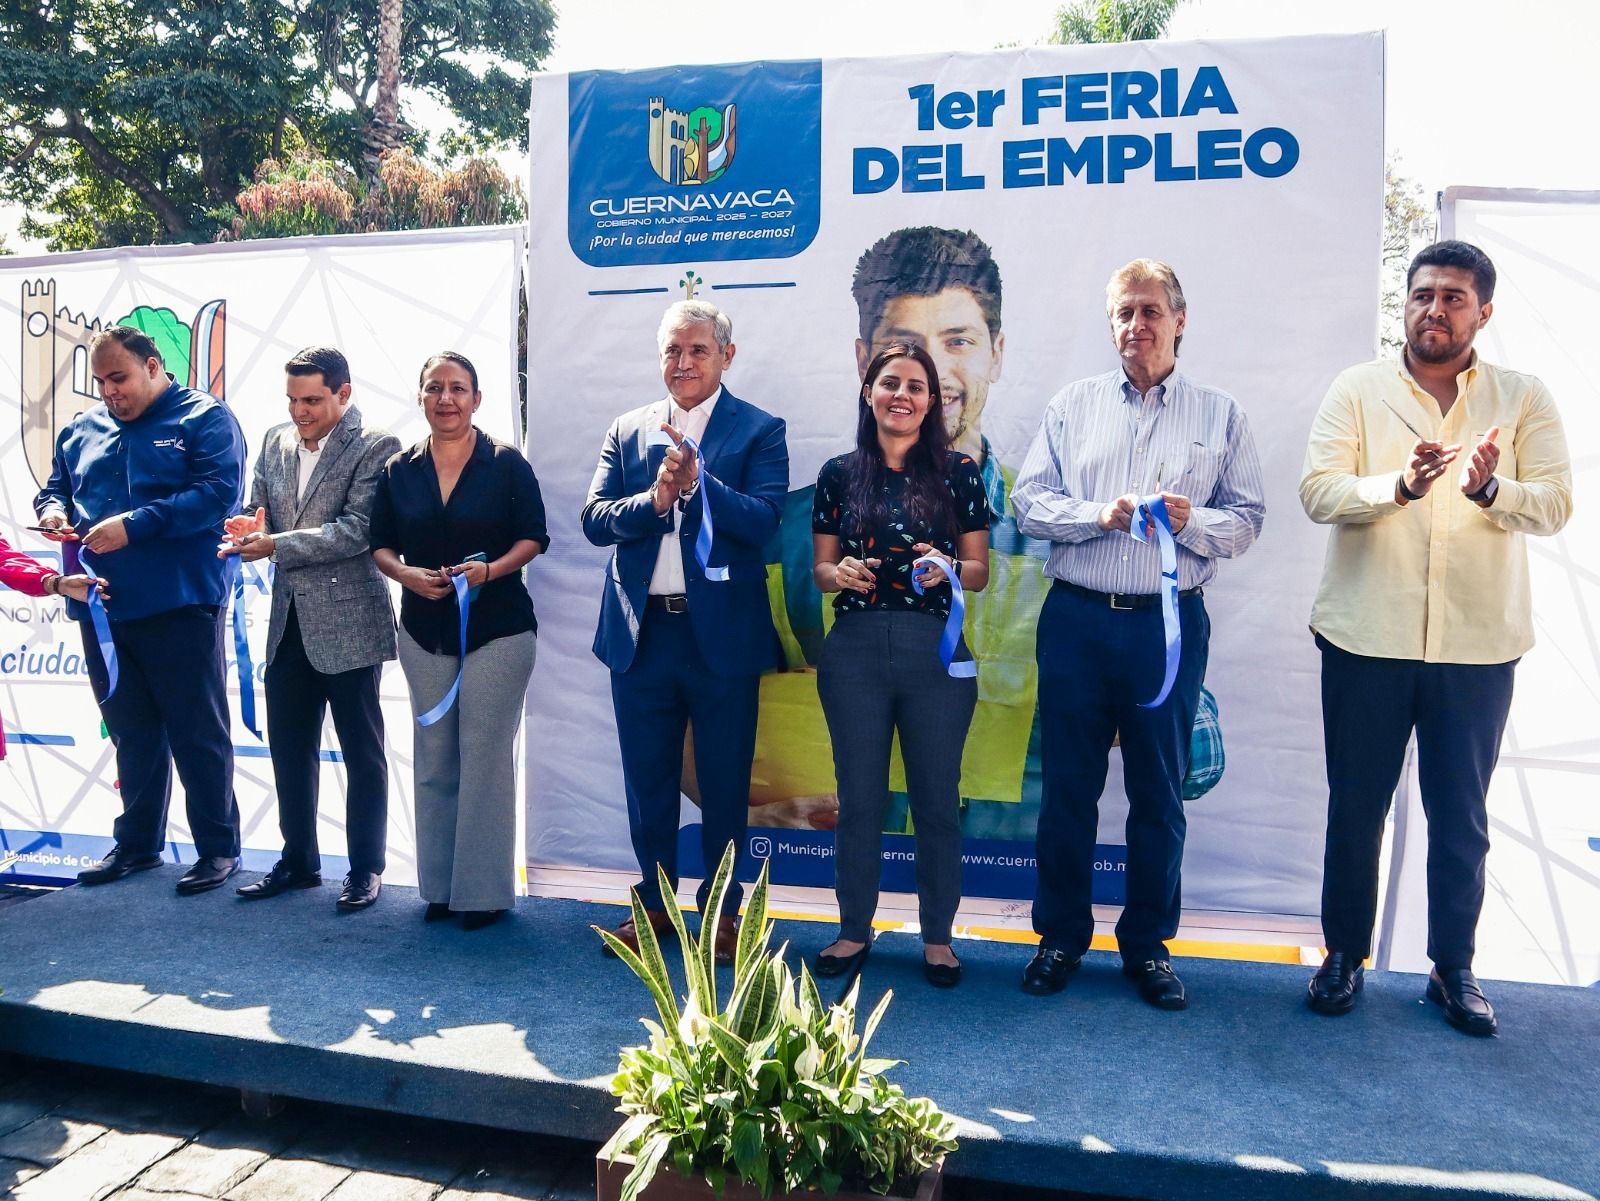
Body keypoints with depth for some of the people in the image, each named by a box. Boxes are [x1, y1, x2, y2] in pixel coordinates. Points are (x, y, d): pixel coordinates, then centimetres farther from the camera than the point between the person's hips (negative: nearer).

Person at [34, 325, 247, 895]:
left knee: (197, 732, 1)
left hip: (178, 606, -6)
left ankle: (218, 849, 11)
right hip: (100, 609, 6)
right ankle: (137, 843, 28)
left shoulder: (205, 418, -4)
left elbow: (219, 492, -16)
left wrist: (135, 524, -22)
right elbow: (54, 487, 22)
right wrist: (53, 511, -2)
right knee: (131, 732, 16)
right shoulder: (82, 429, 16)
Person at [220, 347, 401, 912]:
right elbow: (258, 509, 13)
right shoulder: (275, 441, 10)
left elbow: (359, 529, -19)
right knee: (288, 745, 14)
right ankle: (298, 860, 30)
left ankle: (366, 869, 17)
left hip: (348, 622, -6)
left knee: (362, 752, 5)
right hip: (288, 621, 7)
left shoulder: (375, 447, -10)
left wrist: (276, 545, -22)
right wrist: (249, 528, -10)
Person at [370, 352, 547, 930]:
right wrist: (406, 573, -11)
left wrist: (490, 569, -20)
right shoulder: (399, 470, 7)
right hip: (424, 632, 4)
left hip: (498, 628, -4)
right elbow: (380, 544, 9)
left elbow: (533, 537, -3)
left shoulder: (507, 463, -3)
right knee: (434, 757, 10)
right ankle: (438, 884, 21)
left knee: (484, 753, -4)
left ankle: (484, 890, 7)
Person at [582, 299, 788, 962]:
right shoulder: (627, 430, 9)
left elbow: (764, 522, -14)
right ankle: (654, 900, 31)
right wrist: (654, 499, -18)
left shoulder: (759, 431, -1)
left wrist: (697, 480, -26)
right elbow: (594, 519, -1)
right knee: (647, 781, 14)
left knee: (724, 783, 9)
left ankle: (722, 908, 25)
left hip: (722, 634, -3)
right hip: (641, 633, 3)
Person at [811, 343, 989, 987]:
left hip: (935, 650, -1)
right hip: (854, 649, 1)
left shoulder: (958, 471, 3)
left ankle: (938, 937, 21)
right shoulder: (840, 474, 7)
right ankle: (855, 929, 24)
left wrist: (949, 568, -17)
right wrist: (840, 574, -12)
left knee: (937, 799, 6)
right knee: (859, 797, 9)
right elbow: (821, 570, 9)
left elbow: (980, 572, 4)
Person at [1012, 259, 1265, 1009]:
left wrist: (1191, 521, -16)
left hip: (1170, 623, 0)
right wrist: (1098, 515, -14)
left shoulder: (1219, 414, 7)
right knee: (1068, 786, 7)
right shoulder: (1071, 406, 8)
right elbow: (1029, 501, 2)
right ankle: (1060, 936, 22)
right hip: (1077, 618, 0)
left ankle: (1148, 944, 24)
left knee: (1158, 793, 8)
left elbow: (1247, 519, 4)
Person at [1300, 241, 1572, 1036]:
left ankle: (1453, 968, 25)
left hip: (1477, 645, 1)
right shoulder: (1358, 390, 3)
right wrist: (1399, 485, -27)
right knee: (1355, 806, 9)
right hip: (1366, 638, -1)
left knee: (1461, 815, 10)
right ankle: (1344, 955, 24)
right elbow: (1318, 491, -9)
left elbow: (1554, 503, -5)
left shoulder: (1524, 399, 5)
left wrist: (1491, 490, -26)